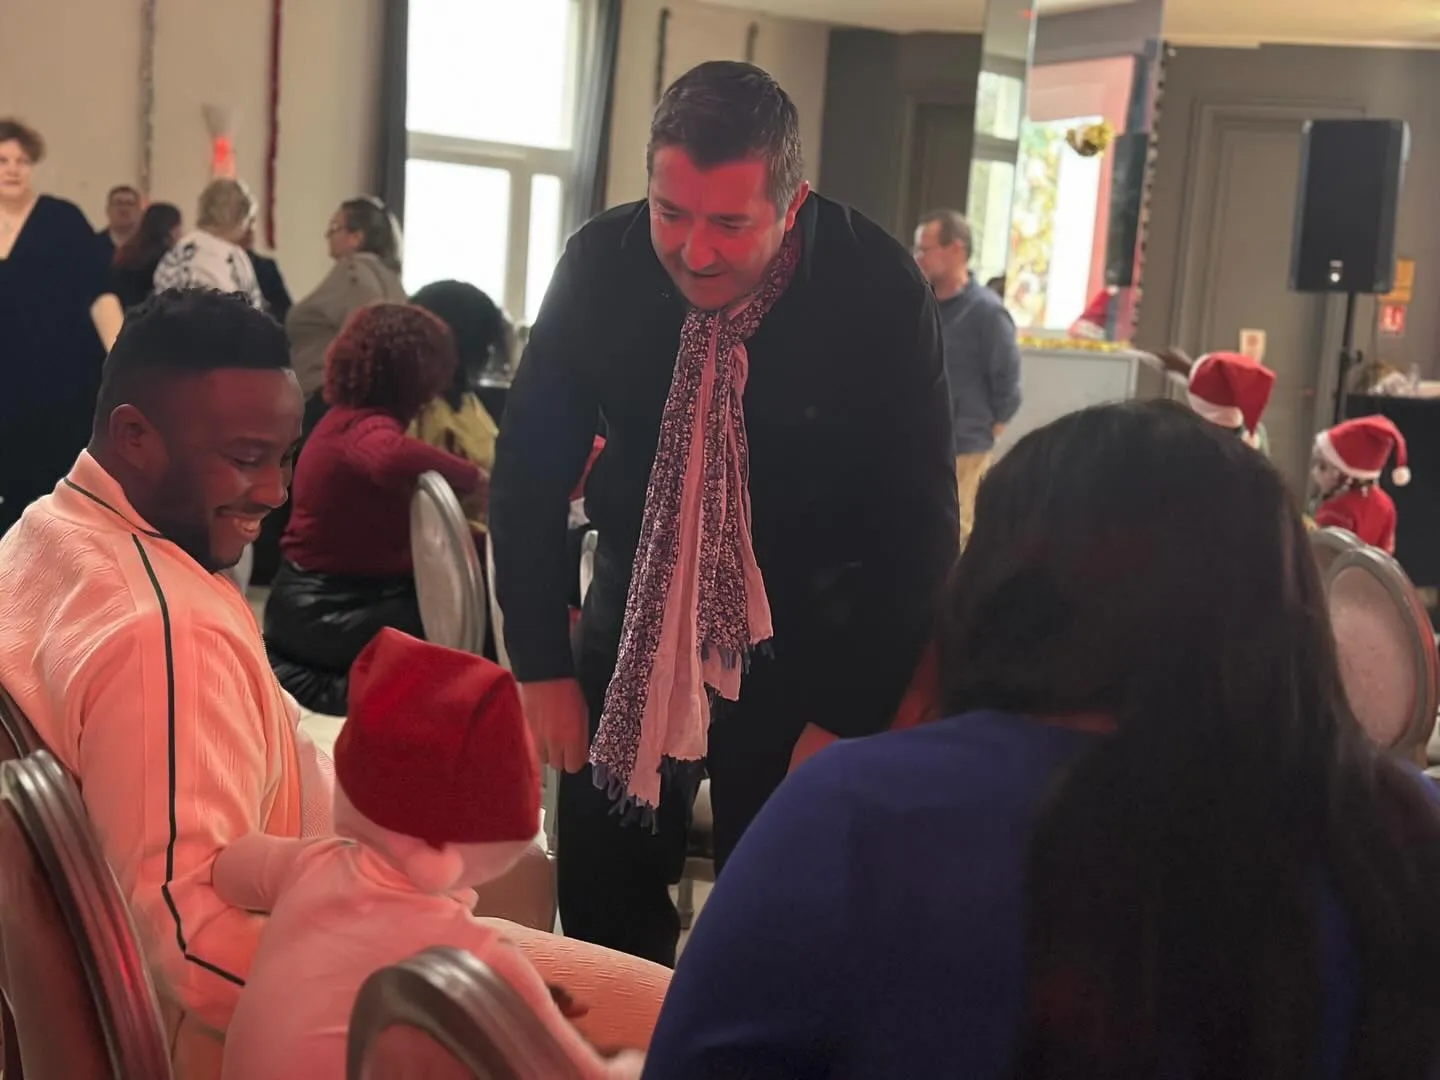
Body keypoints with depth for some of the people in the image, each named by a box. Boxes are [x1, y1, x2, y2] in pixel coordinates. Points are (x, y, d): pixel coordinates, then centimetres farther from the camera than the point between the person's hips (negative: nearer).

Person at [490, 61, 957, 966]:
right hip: (637, 611, 3)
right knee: (601, 913, 10)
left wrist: (849, 716, -14)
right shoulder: (601, 264, -12)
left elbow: (919, 522, -13)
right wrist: (542, 662, -5)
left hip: (806, 635, -2)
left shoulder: (881, 292, -19)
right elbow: (532, 469, -3)